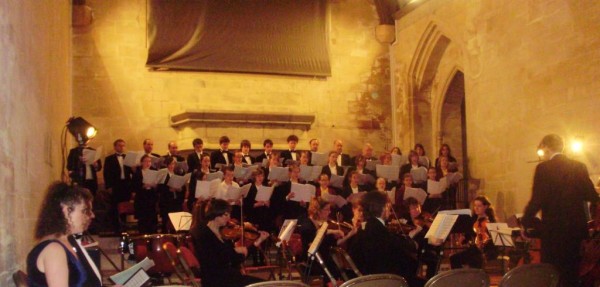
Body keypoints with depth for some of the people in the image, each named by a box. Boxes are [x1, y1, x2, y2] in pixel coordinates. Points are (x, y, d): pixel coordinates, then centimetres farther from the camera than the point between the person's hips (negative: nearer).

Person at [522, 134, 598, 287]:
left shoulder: (543, 167, -10)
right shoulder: (579, 167, 4)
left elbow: (537, 200, -15)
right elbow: (592, 196, 2)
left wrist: (526, 222, -5)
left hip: (553, 229, -5)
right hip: (576, 228, 5)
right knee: (572, 274, 15)